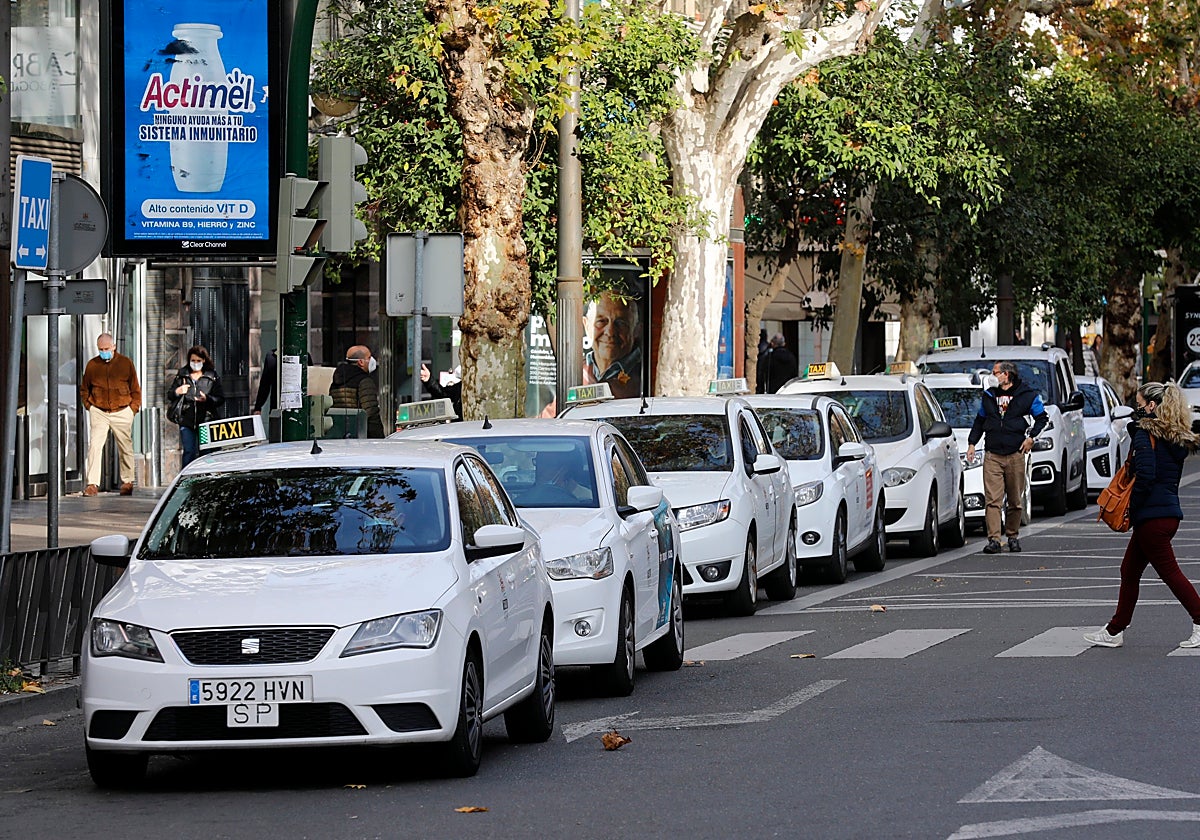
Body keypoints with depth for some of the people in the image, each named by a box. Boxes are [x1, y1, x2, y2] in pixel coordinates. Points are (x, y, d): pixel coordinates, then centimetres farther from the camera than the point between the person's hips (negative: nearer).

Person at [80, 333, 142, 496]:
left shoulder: (126, 363, 2)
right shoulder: (92, 365, 3)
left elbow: (135, 389, 8)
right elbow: (84, 389, 15)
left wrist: (133, 408, 0)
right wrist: (88, 406, 4)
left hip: (122, 412, 0)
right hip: (99, 413, 0)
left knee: (125, 448, 8)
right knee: (94, 446, -11)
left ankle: (127, 482, 21)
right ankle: (92, 484, -12)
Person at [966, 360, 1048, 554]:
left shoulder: (1027, 395, 3)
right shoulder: (988, 395, 15)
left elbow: (1042, 417, 10)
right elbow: (979, 421, 25)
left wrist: (1031, 437, -2)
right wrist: (972, 443, 16)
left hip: (1015, 455, -2)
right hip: (992, 456, 2)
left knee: (1015, 500, 5)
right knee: (992, 499, -10)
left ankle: (1013, 536, 18)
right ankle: (994, 539, -13)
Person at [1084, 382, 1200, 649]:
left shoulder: (1146, 435, -13)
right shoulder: (1178, 439, 12)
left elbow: (1145, 476, -22)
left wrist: (1131, 507, -12)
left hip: (1152, 516, -10)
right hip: (1170, 513, 10)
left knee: (1169, 572, -5)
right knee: (1130, 570, 15)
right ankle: (1114, 631, 20)